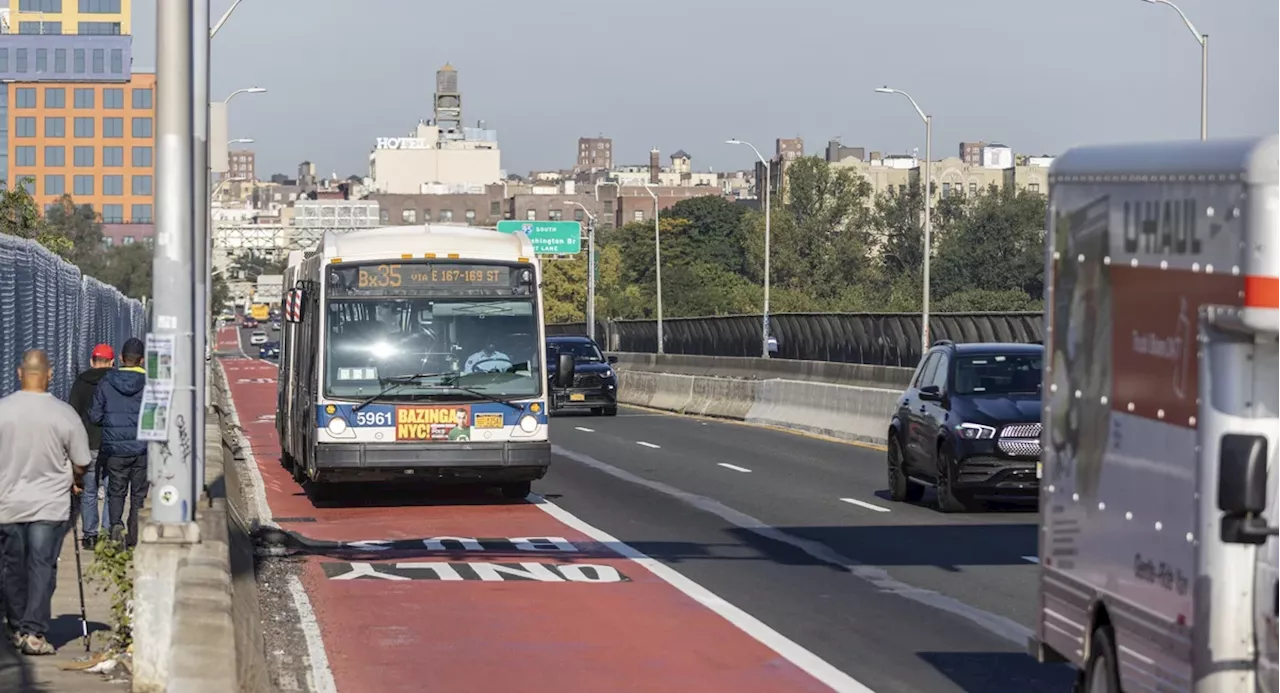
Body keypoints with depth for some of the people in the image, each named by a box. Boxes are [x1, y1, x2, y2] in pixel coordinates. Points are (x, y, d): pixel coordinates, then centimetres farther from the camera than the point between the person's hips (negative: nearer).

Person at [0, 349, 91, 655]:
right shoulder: (64, 413, -10)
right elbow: (81, 464, -3)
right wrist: (75, 482, 19)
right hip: (50, 504, -2)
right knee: (42, 566, 0)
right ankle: (34, 632, -8)